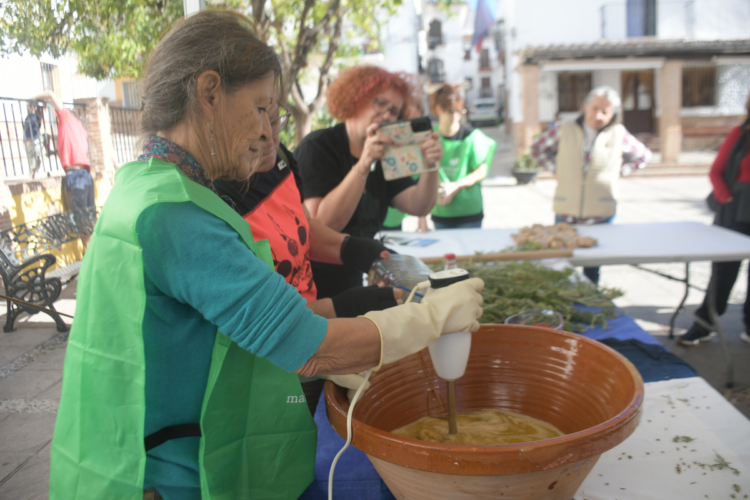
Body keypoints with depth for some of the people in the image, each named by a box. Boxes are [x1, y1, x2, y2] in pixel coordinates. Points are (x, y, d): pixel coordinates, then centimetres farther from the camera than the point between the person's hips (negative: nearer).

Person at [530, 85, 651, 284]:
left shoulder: (619, 134, 2)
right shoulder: (565, 131, 2)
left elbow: (643, 155, 18)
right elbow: (537, 149, 15)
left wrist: (618, 170, 6)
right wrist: (556, 168, 5)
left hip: (601, 215, 0)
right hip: (566, 214, 0)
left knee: (592, 271, 9)